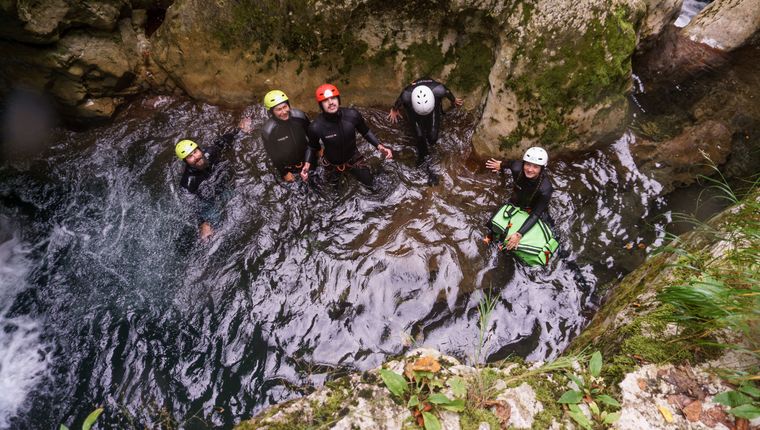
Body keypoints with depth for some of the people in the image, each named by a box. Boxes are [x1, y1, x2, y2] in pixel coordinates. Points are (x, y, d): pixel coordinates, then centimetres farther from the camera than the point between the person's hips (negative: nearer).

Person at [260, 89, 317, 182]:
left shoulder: (299, 116, -25)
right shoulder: (268, 130, -30)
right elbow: (273, 155, -15)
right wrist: (284, 173, -8)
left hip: (308, 160, 3)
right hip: (289, 168, -3)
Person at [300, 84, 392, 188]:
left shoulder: (352, 115, -29)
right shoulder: (316, 127, -32)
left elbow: (366, 132, -10)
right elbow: (312, 146, -11)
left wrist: (380, 146, -23)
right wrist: (307, 164, -27)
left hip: (353, 159, 1)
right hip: (332, 164, -1)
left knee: (370, 183, 19)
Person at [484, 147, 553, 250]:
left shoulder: (545, 188, -40)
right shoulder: (517, 168, -34)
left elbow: (535, 215, -36)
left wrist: (519, 234, -45)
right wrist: (501, 164, 15)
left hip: (536, 208, -2)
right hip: (515, 204, 3)